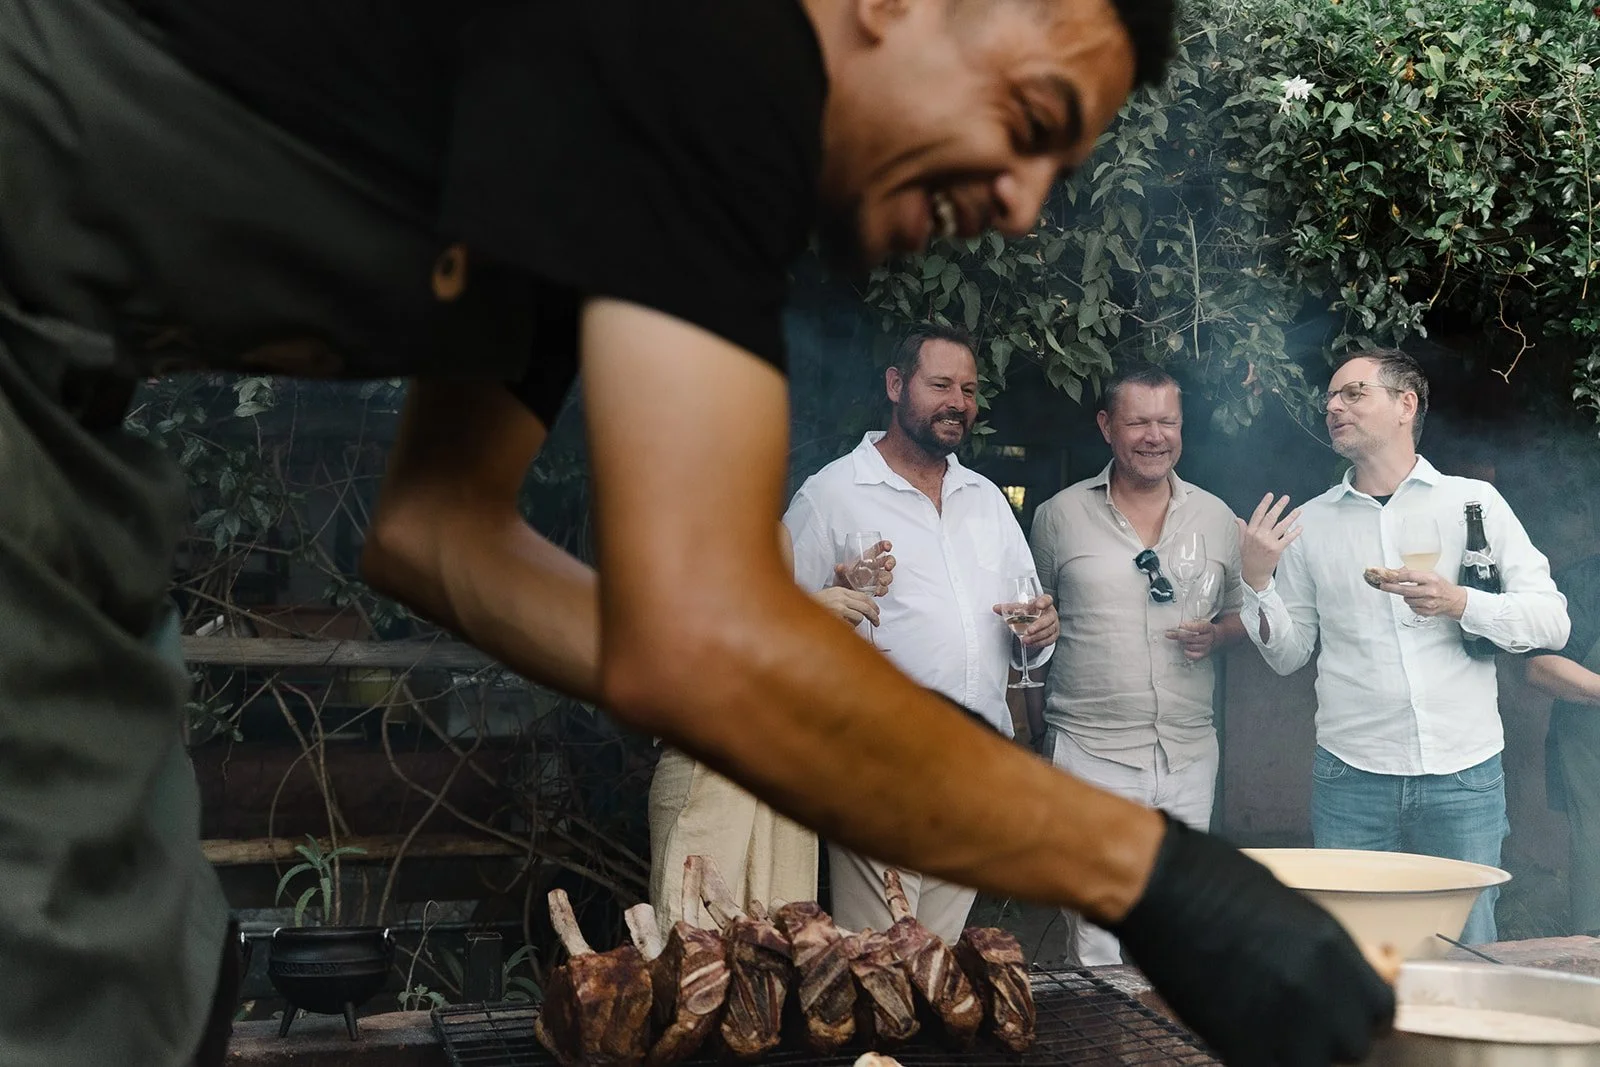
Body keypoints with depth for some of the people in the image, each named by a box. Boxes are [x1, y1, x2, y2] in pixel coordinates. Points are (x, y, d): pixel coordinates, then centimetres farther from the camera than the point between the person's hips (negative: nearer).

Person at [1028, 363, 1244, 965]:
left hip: (1189, 756, 3)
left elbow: (1242, 614, 18)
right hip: (1089, 752, -3)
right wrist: (1041, 730, 3)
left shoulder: (1215, 517, 9)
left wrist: (1215, 636, -5)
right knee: (1096, 942, -3)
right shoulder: (1060, 516, 2)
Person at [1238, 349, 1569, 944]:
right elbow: (1288, 655, 11)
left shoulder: (1473, 502, 4)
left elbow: (1552, 620, 0)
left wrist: (1459, 604, -15)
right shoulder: (1309, 524, 8)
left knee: (1468, 950, 6)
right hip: (1351, 775, 1)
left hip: (1464, 771, -1)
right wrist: (1256, 582, -5)